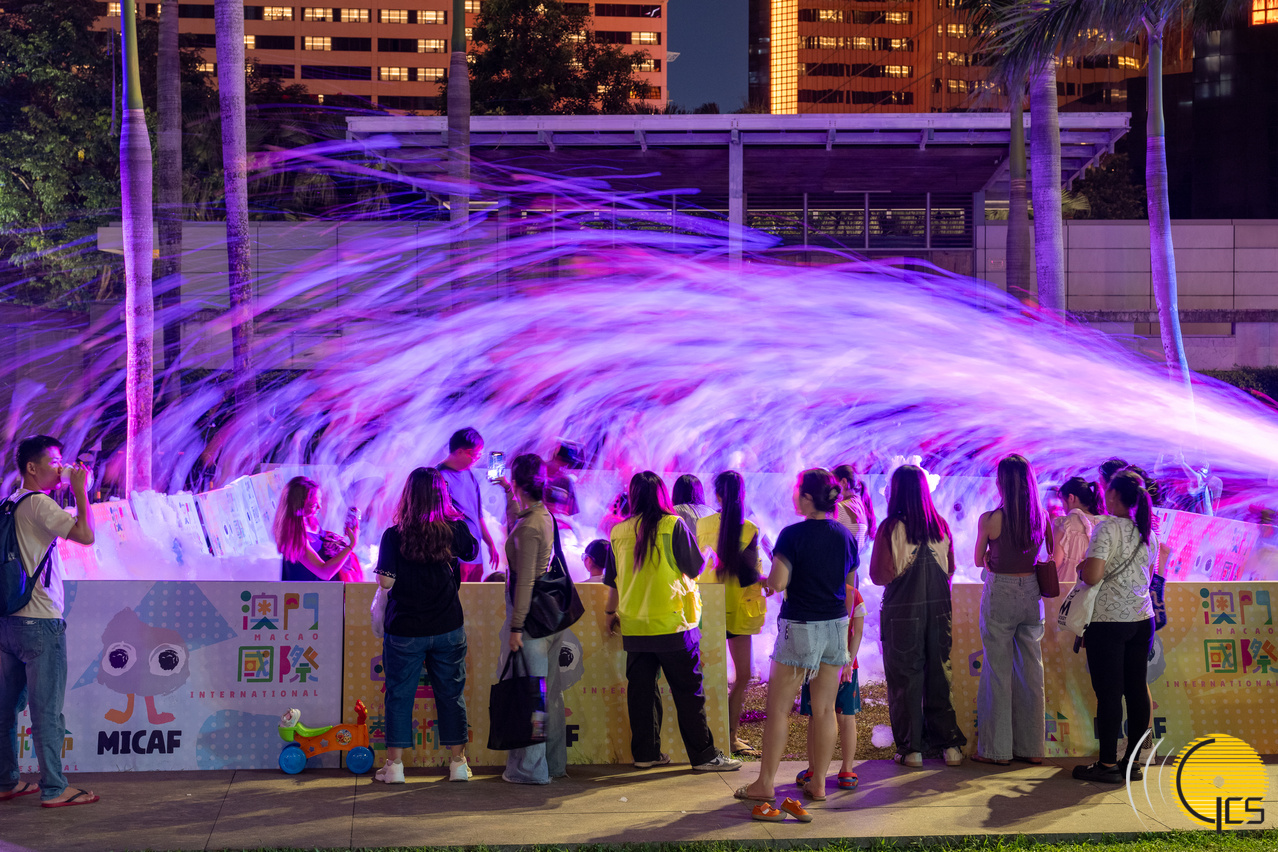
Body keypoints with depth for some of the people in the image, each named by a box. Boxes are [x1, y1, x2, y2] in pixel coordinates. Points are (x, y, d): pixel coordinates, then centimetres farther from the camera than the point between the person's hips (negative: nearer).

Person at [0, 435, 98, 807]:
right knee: (47, 709, -3)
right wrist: (80, 490, -11)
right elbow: (86, 535, -20)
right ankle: (54, 789, 1)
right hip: (40, 622, -9)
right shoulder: (37, 503, -13)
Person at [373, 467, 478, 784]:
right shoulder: (456, 529, -5)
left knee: (399, 695, 9)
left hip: (405, 630, -2)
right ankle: (458, 763, 18)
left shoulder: (394, 535, -13)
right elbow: (472, 553, 15)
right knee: (451, 693, 12)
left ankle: (394, 765, 12)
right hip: (448, 628, 2)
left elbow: (385, 583, -12)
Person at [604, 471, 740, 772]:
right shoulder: (673, 525, -9)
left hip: (634, 626, 4)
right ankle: (703, 755, 7)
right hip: (673, 623, -4)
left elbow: (613, 579, 11)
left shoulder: (619, 531, 2)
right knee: (688, 691, 3)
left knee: (640, 689, 11)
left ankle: (645, 752, 17)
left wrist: (611, 612, 26)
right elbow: (695, 567, -4)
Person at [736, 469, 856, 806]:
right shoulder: (846, 536, 5)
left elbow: (778, 582, -20)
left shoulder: (793, 535, -13)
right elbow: (849, 591, 11)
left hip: (800, 626, -5)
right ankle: (818, 784, 14)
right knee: (824, 708, 9)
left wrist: (765, 579, 3)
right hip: (835, 626, 5)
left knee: (779, 708, 4)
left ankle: (765, 783, 8)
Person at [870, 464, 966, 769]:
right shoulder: (941, 526, 1)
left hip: (903, 612, -4)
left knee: (905, 678, 5)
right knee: (939, 675, 13)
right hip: (939, 609, 4)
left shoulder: (891, 528, -12)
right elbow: (950, 570, 11)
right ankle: (950, 744, 16)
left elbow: (879, 575, -9)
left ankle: (911, 749, 9)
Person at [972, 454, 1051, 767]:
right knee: (1031, 671, 11)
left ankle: (997, 749, 10)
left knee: (998, 671, 4)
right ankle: (1032, 747, 18)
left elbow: (979, 561, -1)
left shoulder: (990, 520, -14)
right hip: (1032, 594, 4)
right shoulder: (1042, 517, -2)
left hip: (1000, 595, -4)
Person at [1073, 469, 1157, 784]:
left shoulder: (1107, 527, -13)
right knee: (1137, 690, 9)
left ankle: (1108, 765, 3)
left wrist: (1081, 567, 1)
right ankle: (1132, 762, 15)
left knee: (1108, 693, -2)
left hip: (1108, 621, -7)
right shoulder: (1147, 531, 9)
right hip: (1142, 619, 7)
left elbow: (1092, 576, -21)